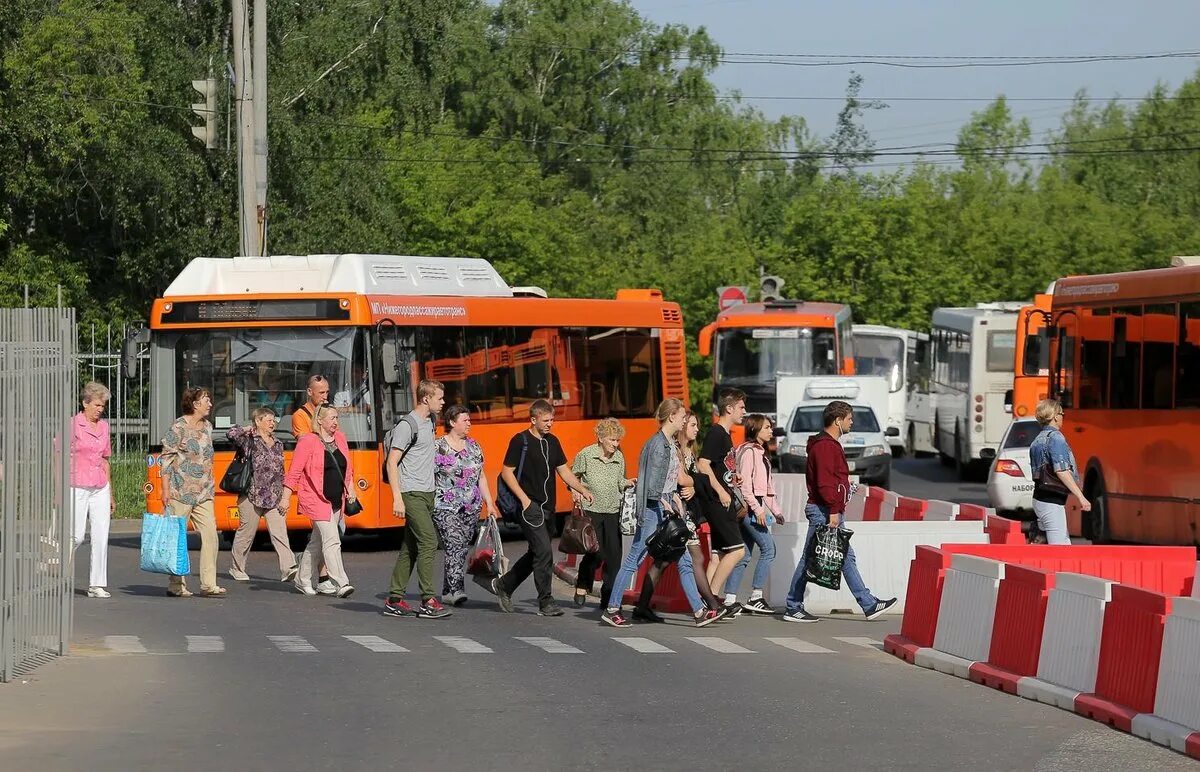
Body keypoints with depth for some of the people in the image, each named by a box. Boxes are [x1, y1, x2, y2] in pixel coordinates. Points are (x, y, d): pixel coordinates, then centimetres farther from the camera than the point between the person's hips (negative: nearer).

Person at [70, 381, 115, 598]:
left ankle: (97, 585, 2)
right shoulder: (73, 425, -6)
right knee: (76, 537, -6)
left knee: (101, 537, -1)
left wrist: (110, 494, 19)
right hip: (78, 488, -5)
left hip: (100, 489, 5)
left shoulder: (104, 426, 12)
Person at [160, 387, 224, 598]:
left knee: (210, 534, -2)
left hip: (203, 493, 7)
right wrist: (165, 489, -12)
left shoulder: (207, 426, 14)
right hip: (180, 491, -7)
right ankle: (176, 584, 6)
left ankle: (208, 584, -1)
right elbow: (166, 457, -8)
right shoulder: (179, 427, -8)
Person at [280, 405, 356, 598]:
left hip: (337, 501, 7)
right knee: (332, 541, -14)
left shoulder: (340, 439, 11)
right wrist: (286, 497, -13)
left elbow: (348, 468, 21)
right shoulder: (307, 442, -10)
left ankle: (302, 580, 26)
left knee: (317, 542, 14)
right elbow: (294, 472, -10)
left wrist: (350, 488, 12)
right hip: (317, 501, -7)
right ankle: (341, 584, -17)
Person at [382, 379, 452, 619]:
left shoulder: (429, 422, 15)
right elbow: (392, 463, -15)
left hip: (427, 493, 9)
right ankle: (428, 602, -15)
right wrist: (397, 498, -20)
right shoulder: (407, 425, -12)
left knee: (411, 546, 9)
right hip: (412, 494, -9)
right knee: (428, 542, -14)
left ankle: (394, 599, 12)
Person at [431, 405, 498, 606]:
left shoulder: (474, 447, 13)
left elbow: (481, 478, 17)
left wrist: (490, 504, 12)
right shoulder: (437, 447, -4)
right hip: (446, 507, -6)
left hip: (471, 508, 6)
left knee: (463, 549, 5)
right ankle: (456, 589, -22)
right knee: (455, 544, -17)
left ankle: (448, 591, 13)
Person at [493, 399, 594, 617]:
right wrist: (524, 499, -14)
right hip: (530, 506, -8)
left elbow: (564, 471, 18)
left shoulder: (552, 442, 14)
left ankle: (503, 585, 29)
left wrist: (583, 490, 4)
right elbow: (507, 472, -7)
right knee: (544, 551, -13)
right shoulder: (520, 441, -6)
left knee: (536, 554, 13)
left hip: (548, 507, 8)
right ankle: (546, 602, -8)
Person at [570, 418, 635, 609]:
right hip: (591, 510, -4)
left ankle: (609, 594, 9)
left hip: (613, 512, 4)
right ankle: (582, 586, 16)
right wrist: (576, 493, -10)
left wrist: (627, 483, -3)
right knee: (595, 553, -7)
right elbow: (573, 477, 6)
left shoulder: (619, 457, 8)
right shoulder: (585, 455, -4)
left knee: (614, 554, 0)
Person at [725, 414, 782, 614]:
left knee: (744, 555, 7)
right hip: (749, 507, -10)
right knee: (768, 548, -11)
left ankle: (729, 600, 7)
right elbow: (744, 483, -18)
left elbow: (767, 486, 23)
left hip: (756, 506, 10)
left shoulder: (761, 453, 20)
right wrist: (758, 509, -21)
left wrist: (776, 510, 19)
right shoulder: (748, 451, -10)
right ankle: (755, 598, -10)